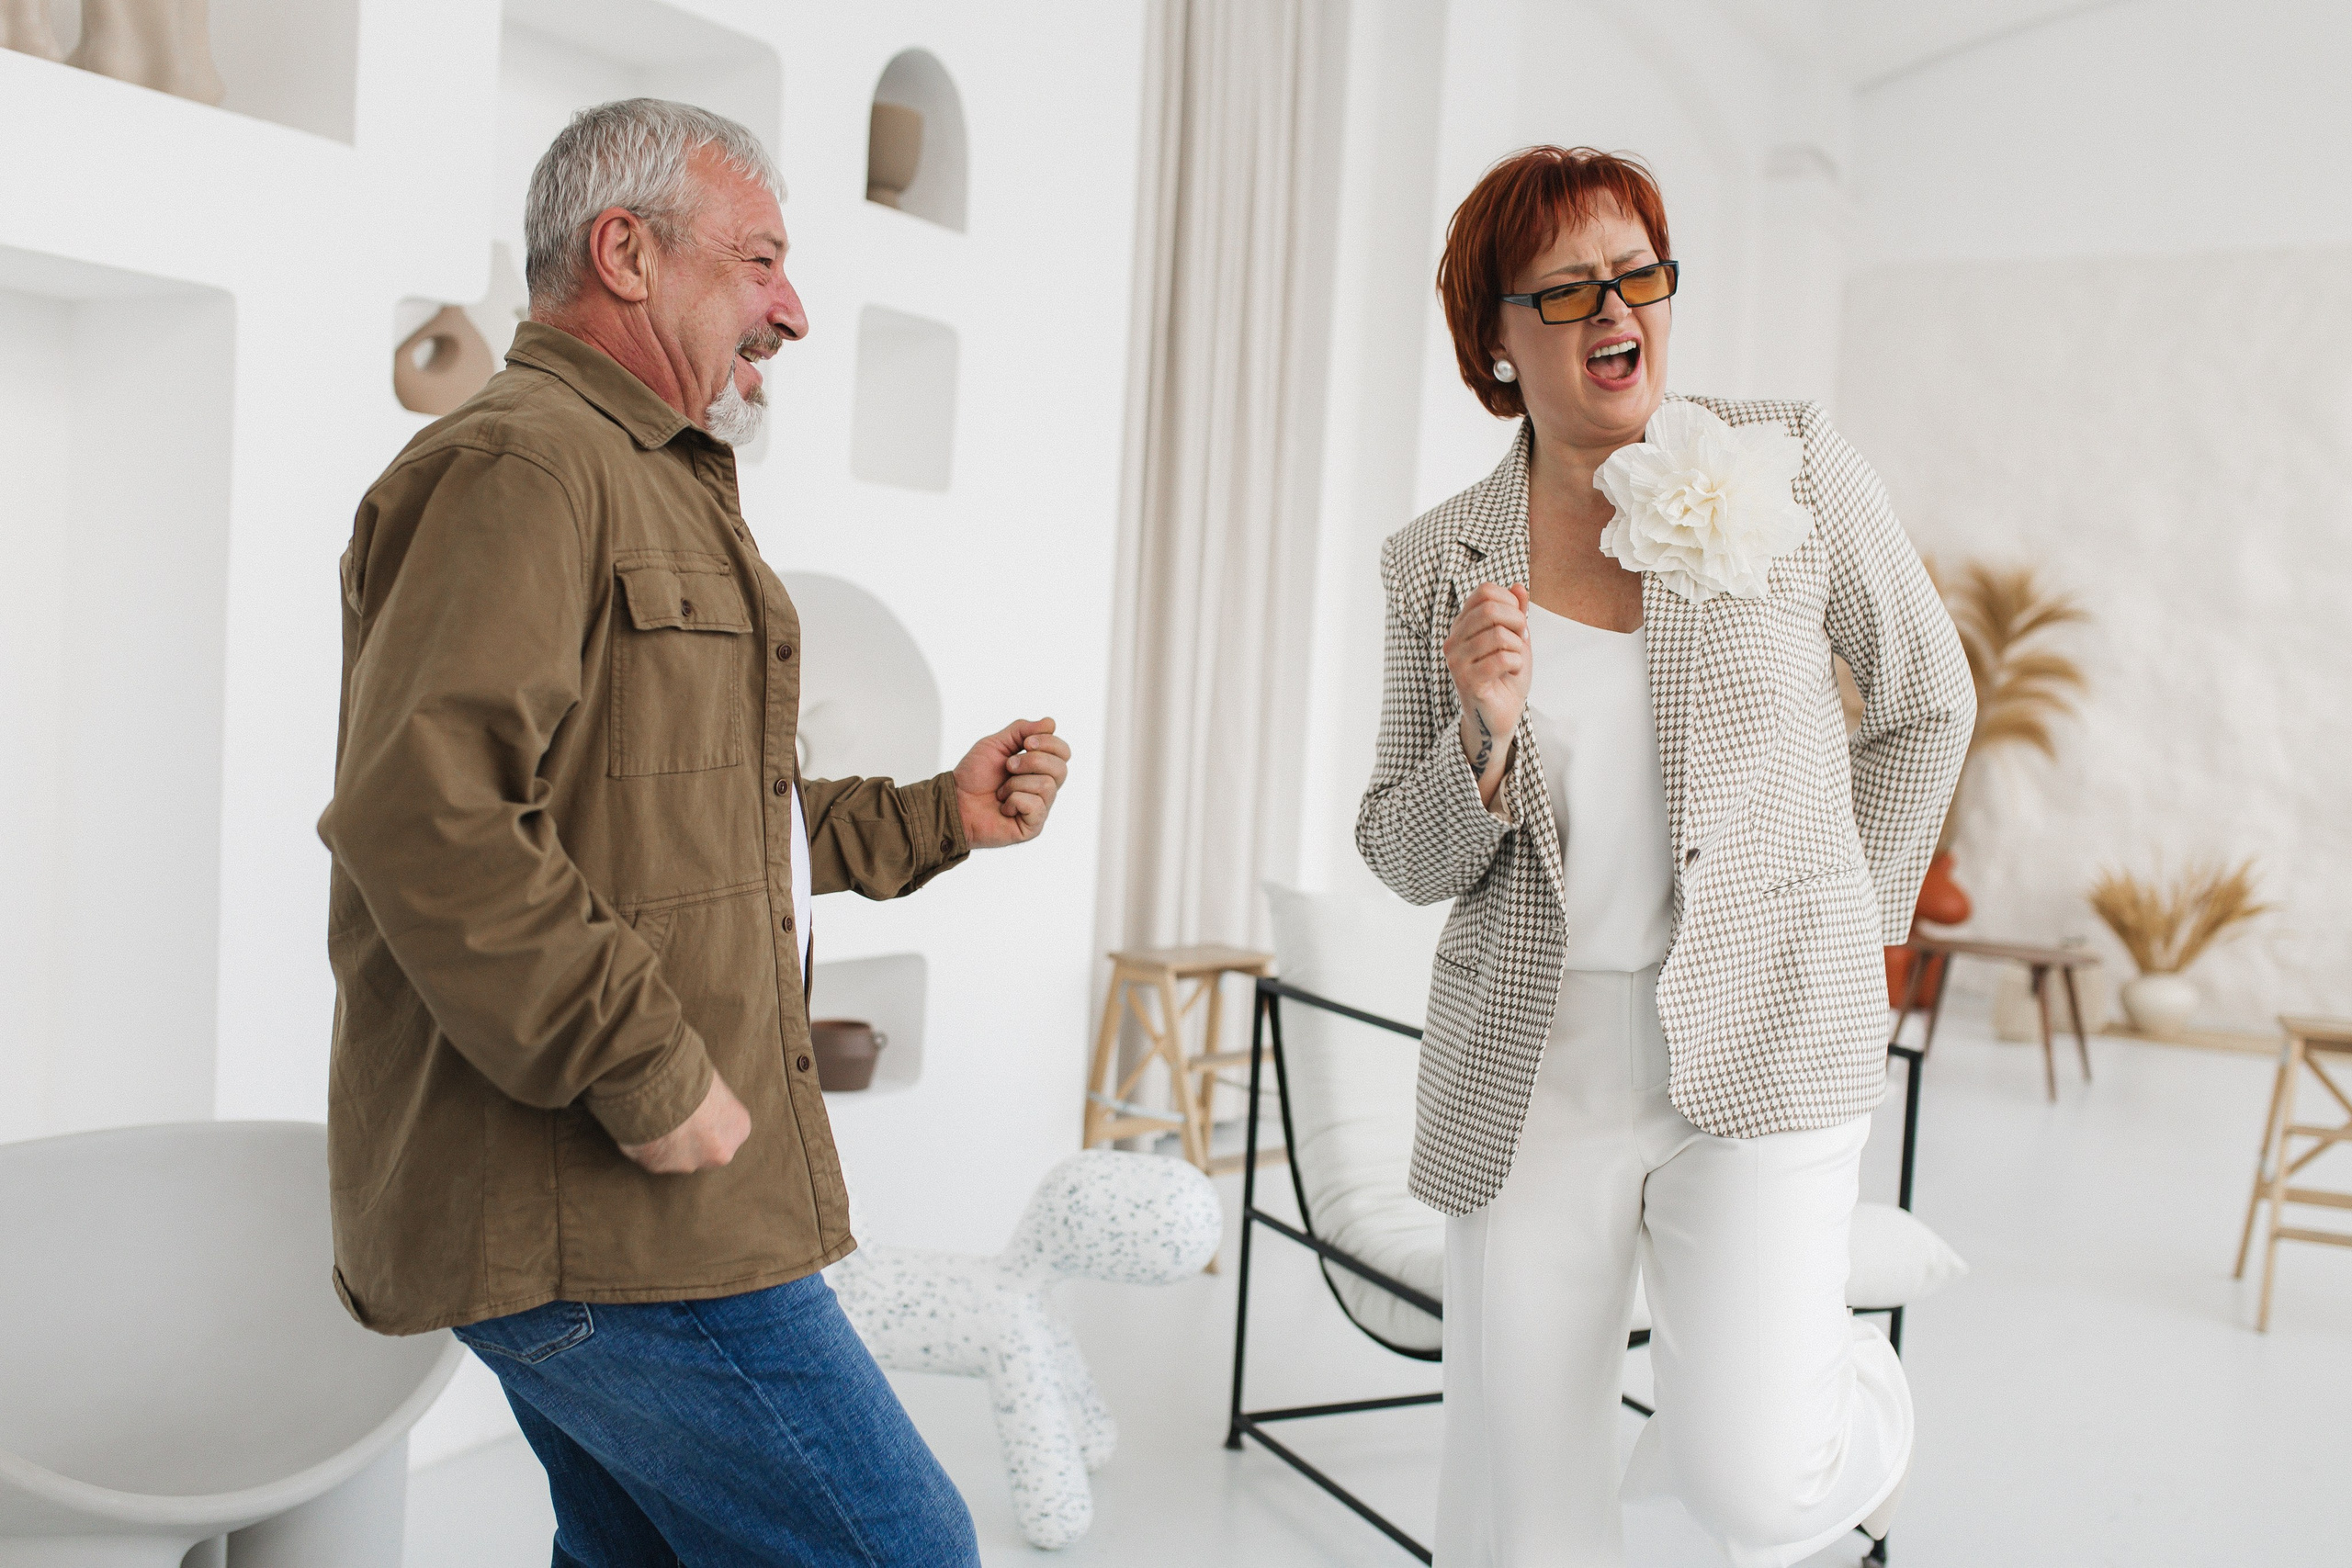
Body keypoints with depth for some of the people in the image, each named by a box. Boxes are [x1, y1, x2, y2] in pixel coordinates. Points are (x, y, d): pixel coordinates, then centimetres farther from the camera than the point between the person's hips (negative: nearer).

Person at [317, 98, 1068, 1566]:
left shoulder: (662, 493, 22)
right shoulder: (522, 465, -13)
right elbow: (422, 815, -27)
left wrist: (937, 815, 17)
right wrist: (648, 1074, -23)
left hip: (621, 1200, 11)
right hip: (599, 1218, -10)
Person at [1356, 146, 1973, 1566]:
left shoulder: (1792, 465, -2)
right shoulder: (1436, 561, 2)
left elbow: (1926, 701, 11)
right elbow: (1410, 863, 4)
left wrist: (1847, 922, 13)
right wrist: (1483, 735, -15)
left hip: (1763, 1040, -2)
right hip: (1528, 1063, 2)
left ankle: (1858, 1391, 22)